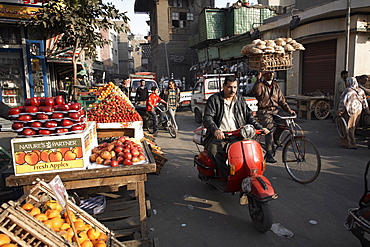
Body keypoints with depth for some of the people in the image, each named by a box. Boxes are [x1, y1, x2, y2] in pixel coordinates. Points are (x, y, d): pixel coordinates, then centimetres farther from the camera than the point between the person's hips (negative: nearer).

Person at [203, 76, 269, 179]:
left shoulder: (241, 100, 19)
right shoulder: (214, 99, 4)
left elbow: (249, 116, 19)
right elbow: (207, 118, -7)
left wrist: (260, 128, 1)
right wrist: (215, 130, -27)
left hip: (236, 136, 3)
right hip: (219, 135, -3)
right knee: (214, 148, -34)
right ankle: (227, 176, -29)